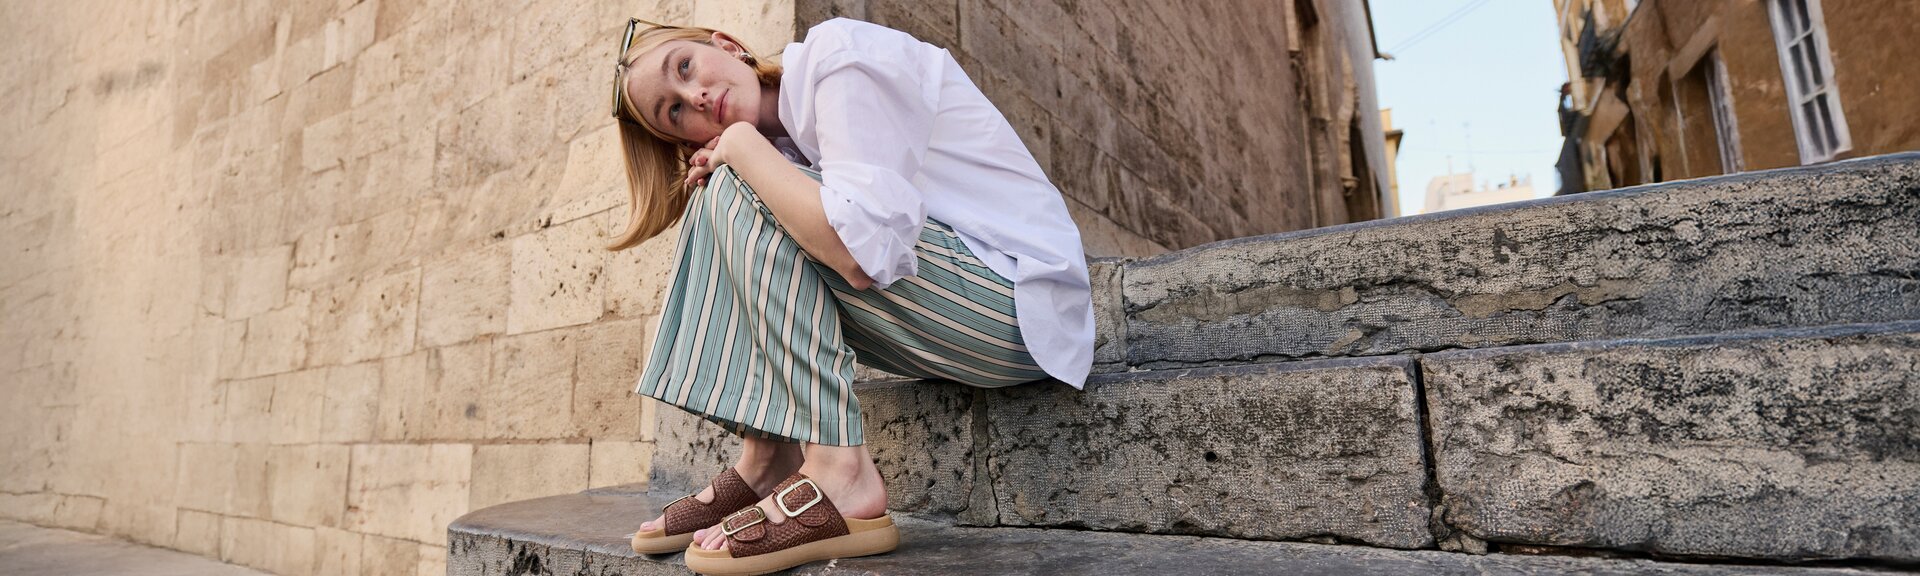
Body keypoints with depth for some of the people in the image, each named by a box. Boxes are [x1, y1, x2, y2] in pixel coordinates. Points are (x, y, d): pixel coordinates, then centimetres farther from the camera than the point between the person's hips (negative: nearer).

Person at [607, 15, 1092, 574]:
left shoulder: (839, 51, -11)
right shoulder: (782, 138, 15)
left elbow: (862, 252, -26)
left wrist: (741, 144, -12)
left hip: (1019, 304, -9)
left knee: (739, 190, -13)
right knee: (721, 196, 8)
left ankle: (837, 476, -19)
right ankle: (764, 463, 0)